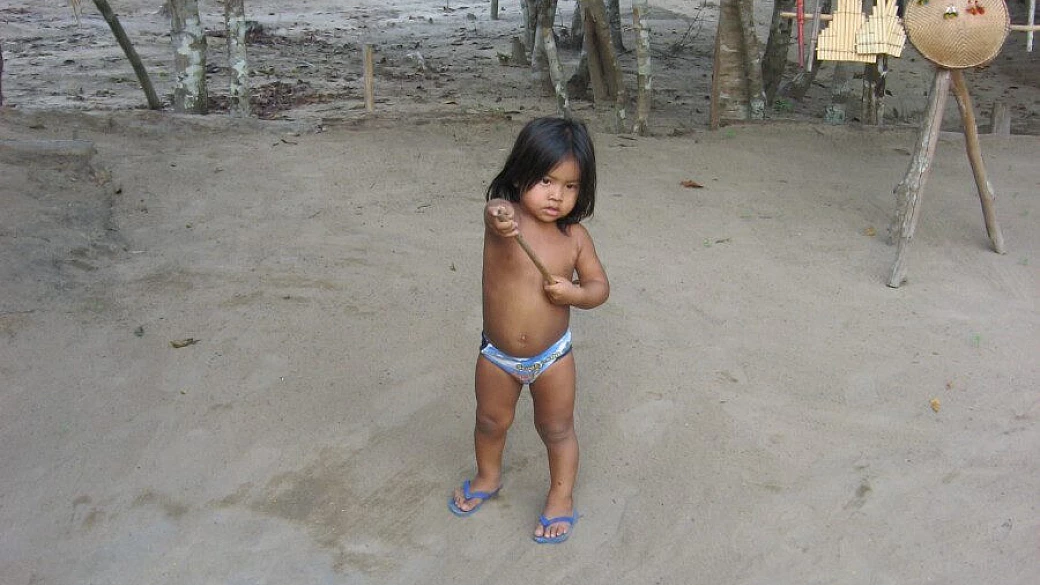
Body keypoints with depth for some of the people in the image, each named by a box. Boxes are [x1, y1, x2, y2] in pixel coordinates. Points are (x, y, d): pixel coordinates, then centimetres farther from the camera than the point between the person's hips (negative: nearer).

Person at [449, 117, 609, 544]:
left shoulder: (575, 236, -10)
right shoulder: (507, 217, -20)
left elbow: (599, 286, -1)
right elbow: (495, 210, -46)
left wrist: (574, 293, -24)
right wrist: (498, 219, -71)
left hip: (552, 356, 0)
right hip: (497, 355, 0)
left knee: (557, 429, 15)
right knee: (491, 421, 22)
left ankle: (561, 497, 37)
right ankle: (488, 478, 50)